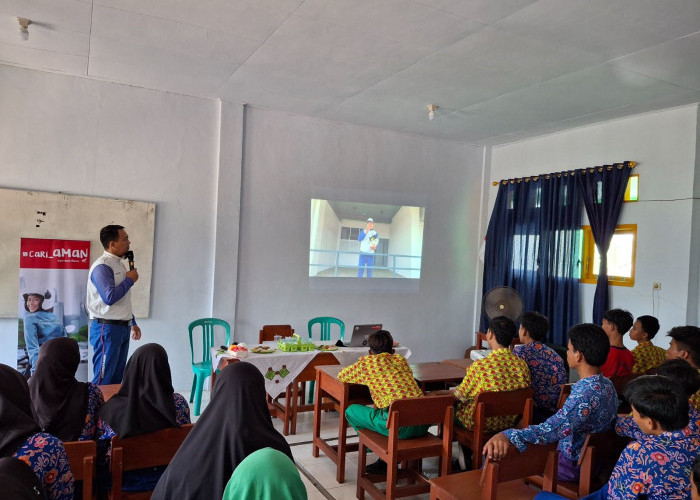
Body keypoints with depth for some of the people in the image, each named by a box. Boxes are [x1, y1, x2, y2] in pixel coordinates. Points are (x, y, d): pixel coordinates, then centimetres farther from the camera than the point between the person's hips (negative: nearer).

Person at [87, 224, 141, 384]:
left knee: (117, 378, 13)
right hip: (107, 329, -9)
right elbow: (110, 297, -25)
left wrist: (132, 323, 23)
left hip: (122, 328, 9)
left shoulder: (118, 264, 15)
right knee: (103, 379, -4)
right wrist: (129, 280, -12)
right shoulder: (102, 266, -15)